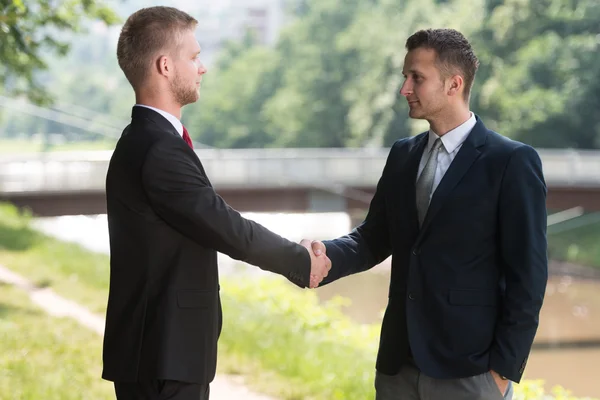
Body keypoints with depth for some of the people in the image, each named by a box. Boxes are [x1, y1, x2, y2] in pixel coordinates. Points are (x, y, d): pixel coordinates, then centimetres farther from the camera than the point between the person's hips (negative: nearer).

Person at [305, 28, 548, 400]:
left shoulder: (512, 162, -8)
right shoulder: (403, 155, 11)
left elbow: (528, 275, -9)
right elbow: (375, 237, 12)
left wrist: (504, 367, -12)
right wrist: (328, 254, -10)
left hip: (468, 369, -6)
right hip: (399, 363, 6)